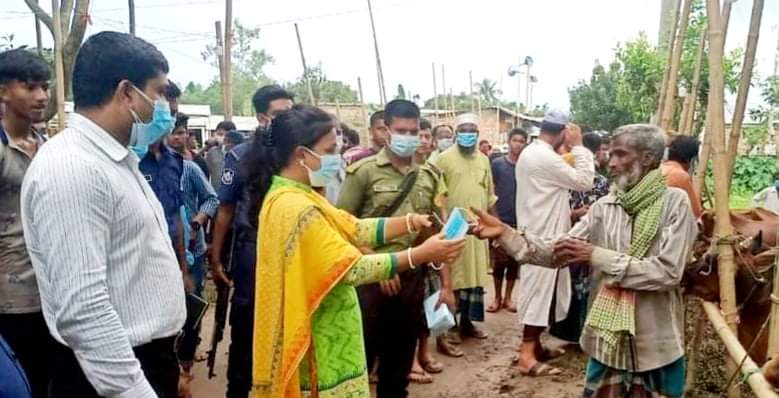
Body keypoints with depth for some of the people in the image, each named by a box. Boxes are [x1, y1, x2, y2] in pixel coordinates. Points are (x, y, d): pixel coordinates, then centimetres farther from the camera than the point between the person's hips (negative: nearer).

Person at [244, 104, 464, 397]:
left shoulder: (295, 196, 7)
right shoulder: (295, 208, -25)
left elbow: (353, 230, 5)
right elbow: (351, 269, -25)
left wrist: (410, 222, -4)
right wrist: (421, 255, -23)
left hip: (319, 334, 10)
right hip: (320, 343, -10)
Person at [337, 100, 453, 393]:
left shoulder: (430, 176, 8)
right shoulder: (364, 171, -6)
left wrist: (445, 284, 9)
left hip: (413, 280, 4)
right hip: (371, 280, -4)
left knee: (400, 362, 16)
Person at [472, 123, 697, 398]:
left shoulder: (675, 203, -10)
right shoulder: (605, 207, 3)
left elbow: (668, 272, -20)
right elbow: (558, 250, -3)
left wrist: (596, 256, -21)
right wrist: (505, 233, -15)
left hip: (656, 345, -3)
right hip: (608, 338, 4)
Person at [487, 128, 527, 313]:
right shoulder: (497, 164, -1)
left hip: (521, 222, 2)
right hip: (500, 221, -1)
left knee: (514, 262, 8)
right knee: (499, 262, 3)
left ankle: (508, 297, 21)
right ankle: (497, 297, 17)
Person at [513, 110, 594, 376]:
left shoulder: (531, 153, 14)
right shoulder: (545, 157, -20)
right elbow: (584, 182, -16)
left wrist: (567, 212, 14)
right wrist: (578, 147, -10)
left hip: (538, 232, 10)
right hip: (543, 235, -10)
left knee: (541, 288, 15)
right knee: (540, 289, -7)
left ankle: (534, 344, 24)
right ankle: (527, 355, -3)